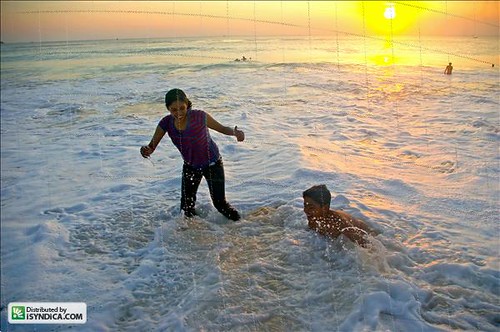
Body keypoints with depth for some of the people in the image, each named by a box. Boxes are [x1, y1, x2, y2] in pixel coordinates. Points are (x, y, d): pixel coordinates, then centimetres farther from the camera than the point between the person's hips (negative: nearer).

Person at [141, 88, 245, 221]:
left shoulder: (199, 117, -28)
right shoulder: (166, 123, -18)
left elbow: (221, 128, -14)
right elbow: (152, 146, -16)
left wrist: (235, 132, -36)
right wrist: (146, 150, -41)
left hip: (212, 164, -3)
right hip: (190, 166, 4)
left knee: (219, 203, 4)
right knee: (186, 206, 10)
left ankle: (238, 223, 34)